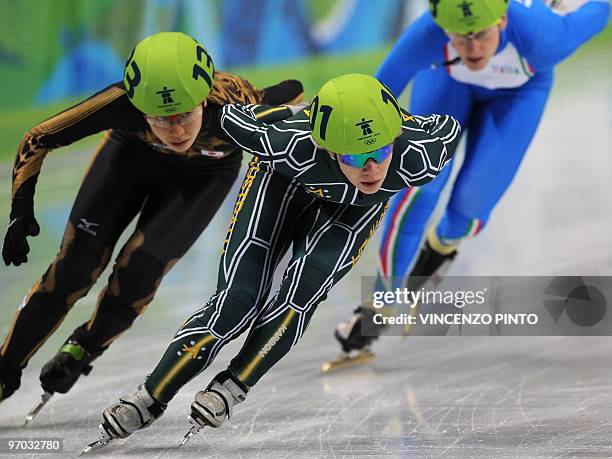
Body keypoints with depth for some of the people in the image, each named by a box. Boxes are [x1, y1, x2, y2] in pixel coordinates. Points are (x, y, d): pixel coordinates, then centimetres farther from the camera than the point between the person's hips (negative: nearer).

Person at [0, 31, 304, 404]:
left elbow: (292, 92, -18)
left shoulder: (234, 103, -42)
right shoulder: (123, 103, -40)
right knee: (75, 267, -9)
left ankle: (85, 348, 15)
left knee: (140, 270, -16)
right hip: (133, 152, 0)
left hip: (205, 175, 0)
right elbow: (37, 140, -25)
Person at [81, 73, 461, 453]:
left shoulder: (416, 158, -41)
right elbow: (232, 118, -24)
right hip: (285, 178, -1)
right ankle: (147, 402, -3)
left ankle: (229, 390, -11)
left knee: (306, 287, -24)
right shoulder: (294, 148, -44)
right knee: (238, 300, -14)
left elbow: (448, 128, -17)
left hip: (357, 204, 1)